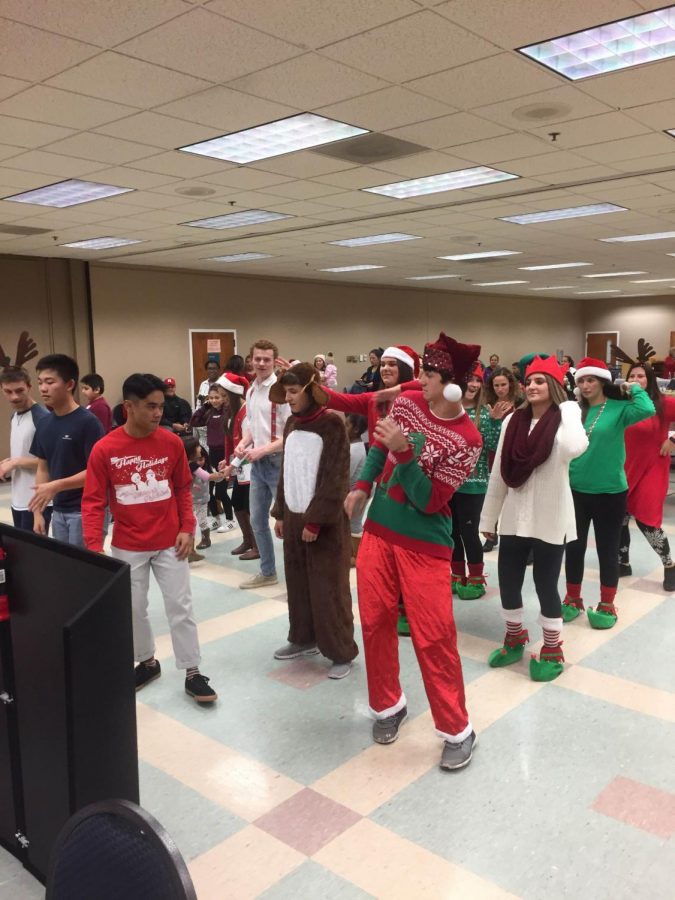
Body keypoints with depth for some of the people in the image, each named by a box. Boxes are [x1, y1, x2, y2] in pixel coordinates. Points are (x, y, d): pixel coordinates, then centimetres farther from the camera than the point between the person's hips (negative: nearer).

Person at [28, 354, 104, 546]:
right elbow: (43, 469, 13)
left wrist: (57, 485, -24)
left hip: (86, 511, -7)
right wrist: (38, 511, 9)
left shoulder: (88, 422, -14)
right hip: (58, 512, 7)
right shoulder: (44, 424, 8)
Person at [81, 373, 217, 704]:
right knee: (133, 609, 14)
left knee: (181, 607, 5)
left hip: (170, 543, 1)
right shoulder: (105, 449, -13)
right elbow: (93, 502, -10)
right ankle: (147, 662, 36)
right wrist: (94, 547, -17)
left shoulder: (172, 442, -6)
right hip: (128, 547, 0)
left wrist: (187, 529, -4)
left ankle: (192, 674, 16)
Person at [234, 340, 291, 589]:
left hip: (278, 462, -8)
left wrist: (263, 449, -21)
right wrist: (243, 444, 0)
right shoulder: (251, 391, 11)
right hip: (257, 464, 8)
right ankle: (268, 572, 31)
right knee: (257, 520, 16)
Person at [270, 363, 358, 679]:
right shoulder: (291, 425, 10)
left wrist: (315, 520, -17)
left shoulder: (332, 424, -11)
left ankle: (342, 652, 11)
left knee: (329, 588, 0)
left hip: (325, 522, -6)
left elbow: (335, 478, -15)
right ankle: (303, 639, 29)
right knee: (298, 583, 13)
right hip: (293, 517, 7)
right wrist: (280, 513, 12)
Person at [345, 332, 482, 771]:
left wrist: (404, 452, -29)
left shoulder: (467, 439, -18)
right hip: (378, 530, 6)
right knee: (375, 623, 12)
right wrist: (362, 487, 9)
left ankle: (457, 730, 16)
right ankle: (389, 705, 33)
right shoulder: (407, 401, -1)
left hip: (425, 544, -5)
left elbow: (428, 500, -20)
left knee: (434, 637, -2)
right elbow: (380, 446, 17)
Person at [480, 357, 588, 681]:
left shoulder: (565, 417, -8)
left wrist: (568, 410, -18)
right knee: (507, 582, 11)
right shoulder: (513, 421, 3)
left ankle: (552, 651, 26)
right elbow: (499, 472, 7)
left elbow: (573, 449, -33)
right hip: (515, 516, 4)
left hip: (550, 519, -4)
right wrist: (488, 517, 9)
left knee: (546, 585, 6)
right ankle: (515, 638, 35)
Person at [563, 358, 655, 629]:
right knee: (574, 547, 12)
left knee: (608, 550, 9)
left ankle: (607, 605, 25)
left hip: (610, 492, -3)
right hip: (575, 491, 3)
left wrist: (634, 388, -12)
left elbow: (647, 410, -26)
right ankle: (573, 599, 29)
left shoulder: (619, 408, -6)